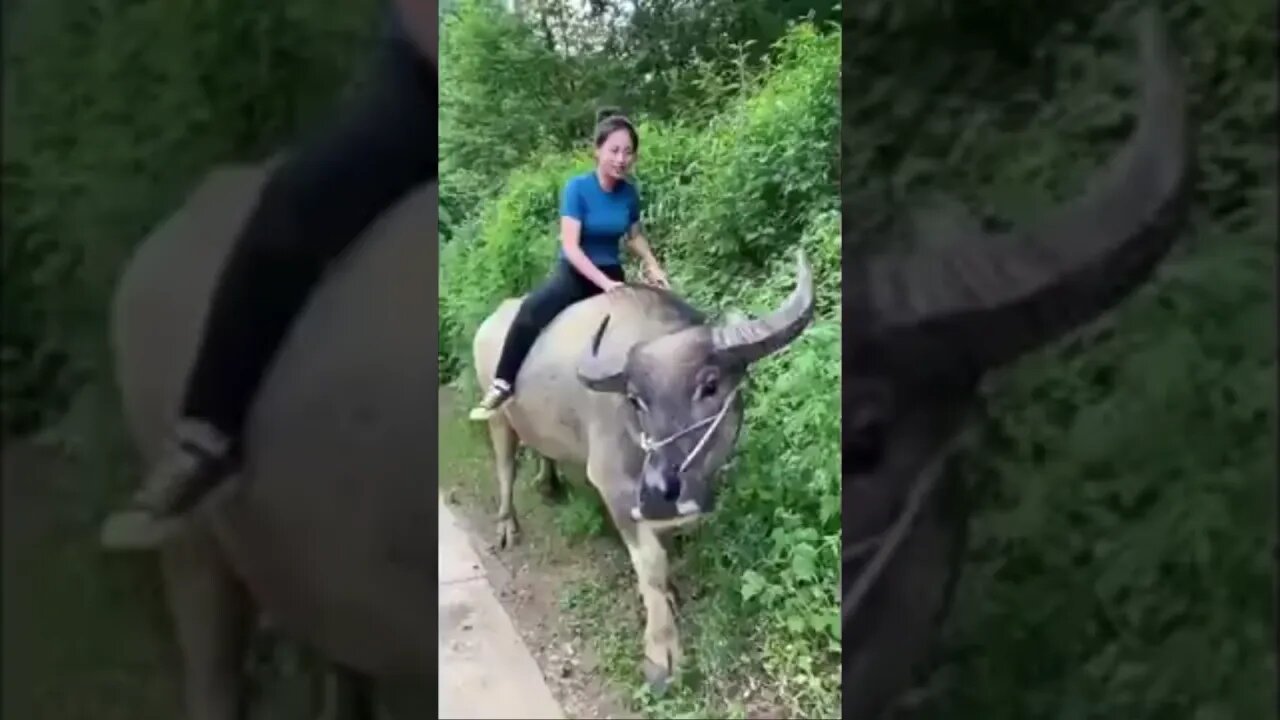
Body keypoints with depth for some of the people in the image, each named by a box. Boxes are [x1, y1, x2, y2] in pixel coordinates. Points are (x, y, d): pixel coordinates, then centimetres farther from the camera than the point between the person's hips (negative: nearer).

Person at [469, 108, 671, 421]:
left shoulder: (630, 192, -2)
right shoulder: (577, 188, -15)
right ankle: (503, 385, -25)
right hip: (574, 271, -4)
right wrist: (604, 283, -31)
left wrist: (654, 267, 0)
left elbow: (635, 236, 16)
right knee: (531, 311, -32)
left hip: (611, 273, 5)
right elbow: (571, 246, -22)